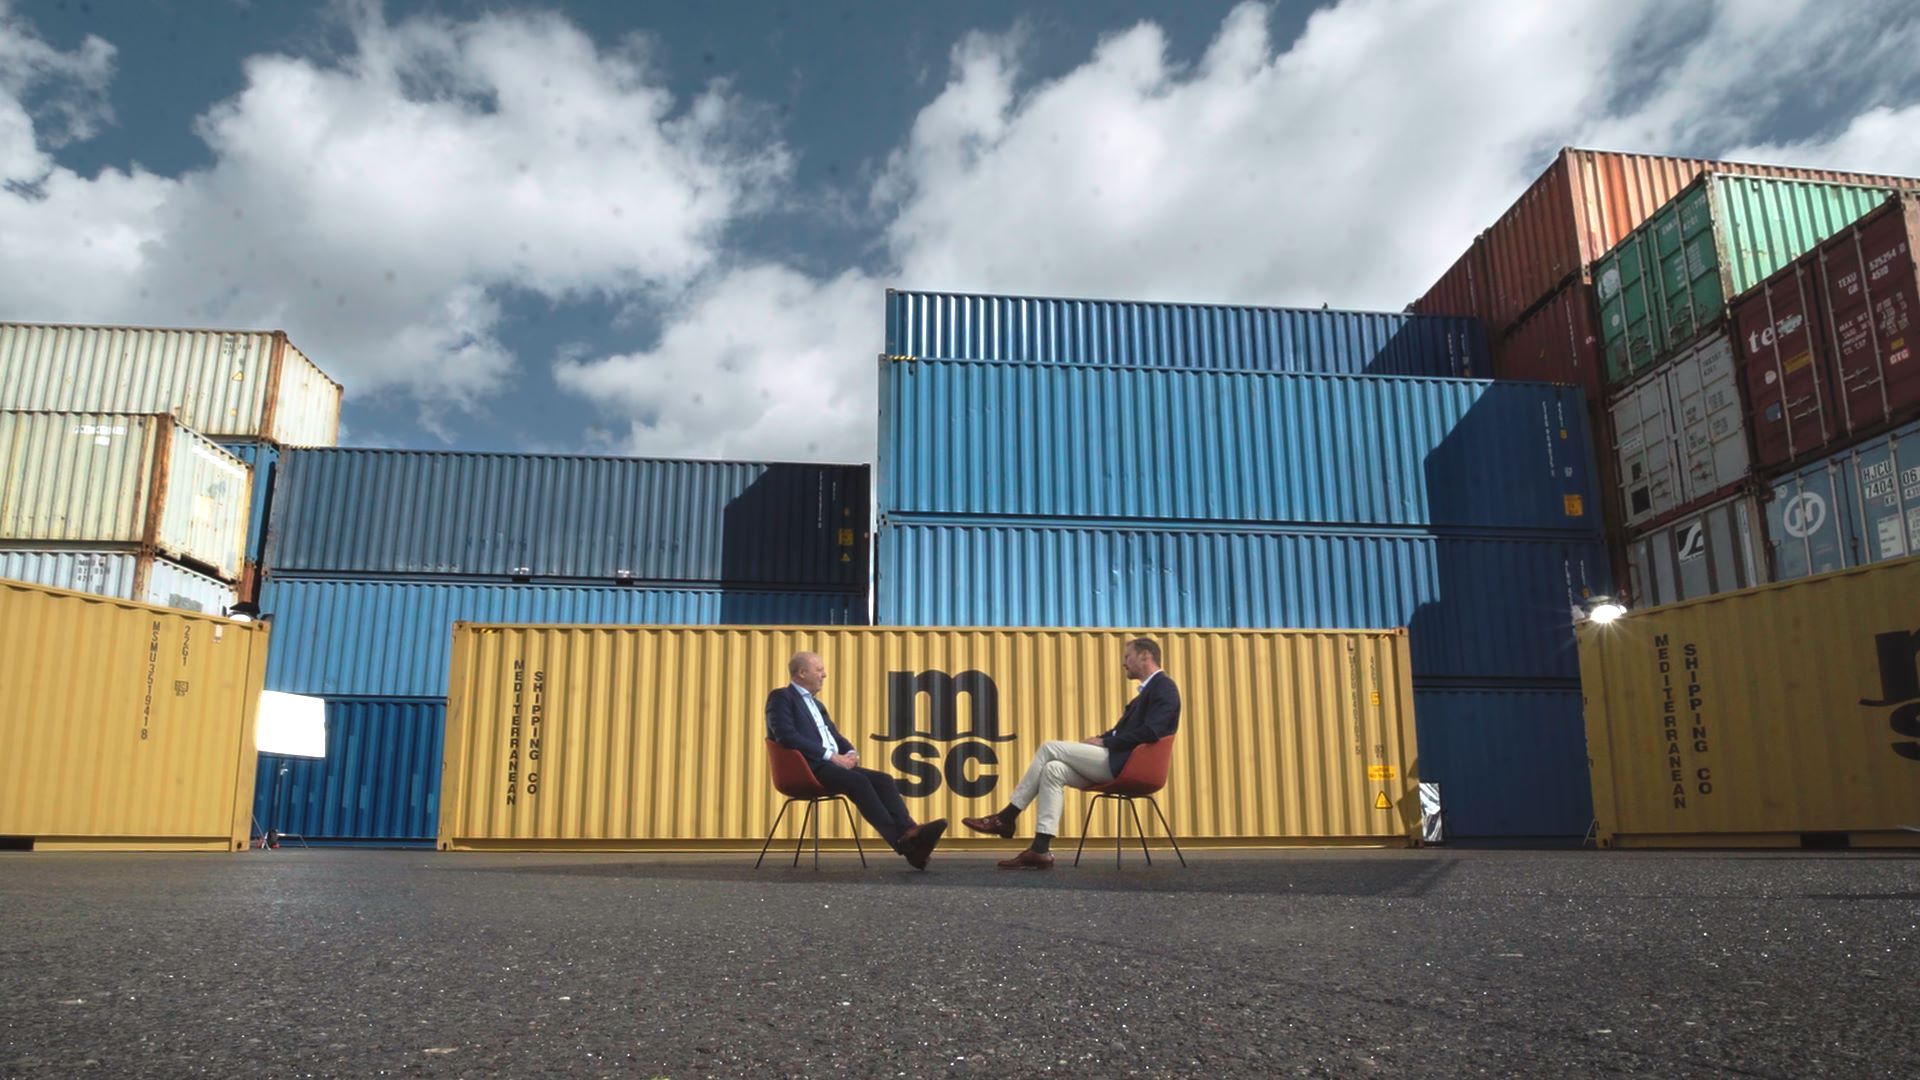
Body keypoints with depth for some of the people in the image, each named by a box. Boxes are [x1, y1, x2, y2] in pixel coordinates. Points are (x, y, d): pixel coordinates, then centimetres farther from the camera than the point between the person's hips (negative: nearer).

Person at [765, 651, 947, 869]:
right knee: (858, 781, -32)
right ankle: (901, 841, -37)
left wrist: (851, 752, 0)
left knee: (883, 779, -16)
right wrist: (831, 756, -18)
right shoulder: (781, 697, -1)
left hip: (832, 764, 8)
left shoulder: (816, 704, 28)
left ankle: (909, 832, -34)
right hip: (807, 768, -8)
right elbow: (786, 736, -16)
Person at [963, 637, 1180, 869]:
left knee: (1051, 748, -12)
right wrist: (1100, 739, 4)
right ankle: (1041, 850, -12)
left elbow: (1150, 732, -21)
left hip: (1126, 763, -9)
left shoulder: (1163, 687, -7)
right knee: (1053, 770, -7)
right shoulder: (1149, 689, 23)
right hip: (1117, 761, 9)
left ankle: (1006, 818, -6)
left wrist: (1104, 742, -14)